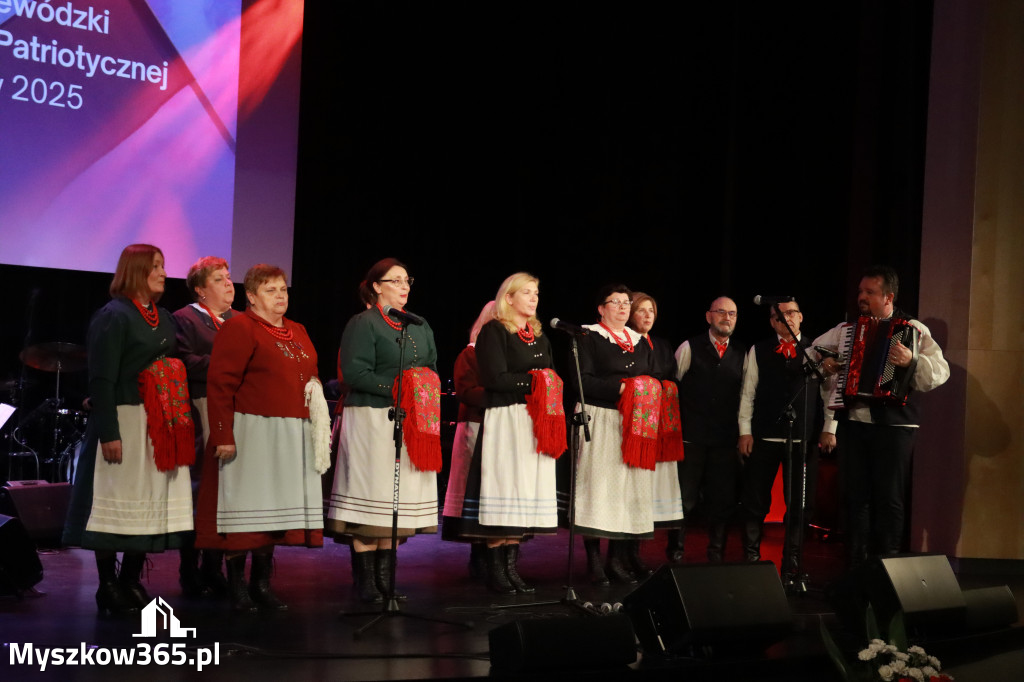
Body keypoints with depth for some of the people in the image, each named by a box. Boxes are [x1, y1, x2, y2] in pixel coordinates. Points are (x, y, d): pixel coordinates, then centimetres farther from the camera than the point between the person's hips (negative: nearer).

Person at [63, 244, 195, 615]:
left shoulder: (165, 318, 14)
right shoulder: (113, 316, -7)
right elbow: (102, 379, -12)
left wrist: (183, 423, 10)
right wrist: (108, 432, -18)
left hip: (162, 425, 7)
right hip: (126, 420, -7)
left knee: (151, 502, 8)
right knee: (118, 504, -2)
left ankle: (131, 581, 18)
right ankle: (108, 587, 7)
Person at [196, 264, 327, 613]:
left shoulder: (298, 332, 17)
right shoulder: (238, 328, -7)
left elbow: (311, 375, 29)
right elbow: (220, 384, -14)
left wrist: (315, 392, 6)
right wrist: (223, 435, -19)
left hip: (290, 437, 7)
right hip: (250, 435, -7)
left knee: (275, 509, 10)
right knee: (245, 508, -2)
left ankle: (262, 582, 19)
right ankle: (236, 587, 7)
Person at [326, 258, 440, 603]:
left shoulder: (420, 326, 18)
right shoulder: (363, 324, -4)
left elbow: (432, 368, 21)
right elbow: (354, 372, -14)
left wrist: (428, 388, 0)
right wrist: (395, 388, -19)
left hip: (411, 421, 7)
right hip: (372, 419, -7)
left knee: (397, 498, 7)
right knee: (371, 497, -6)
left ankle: (384, 575, 13)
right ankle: (365, 580, 1)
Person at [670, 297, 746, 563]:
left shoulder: (742, 354, 10)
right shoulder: (689, 348, 0)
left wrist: (743, 432, 6)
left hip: (726, 441, 3)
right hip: (691, 438, -3)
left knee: (722, 501, 5)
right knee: (684, 499, 0)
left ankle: (716, 555, 17)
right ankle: (675, 554, 13)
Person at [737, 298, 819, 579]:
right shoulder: (758, 351, 7)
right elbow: (747, 393, 6)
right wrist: (745, 431, 1)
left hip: (804, 439, 0)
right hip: (765, 437, 0)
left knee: (799, 503, 5)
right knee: (755, 502, 3)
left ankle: (791, 565, 15)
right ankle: (751, 559, 15)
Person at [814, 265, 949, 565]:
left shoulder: (913, 329, -1)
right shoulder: (846, 329, 12)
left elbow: (940, 372, -13)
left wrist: (912, 360, -31)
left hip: (893, 425, -4)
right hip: (852, 424, 4)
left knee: (889, 498, -3)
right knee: (855, 497, 7)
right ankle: (856, 567, 15)